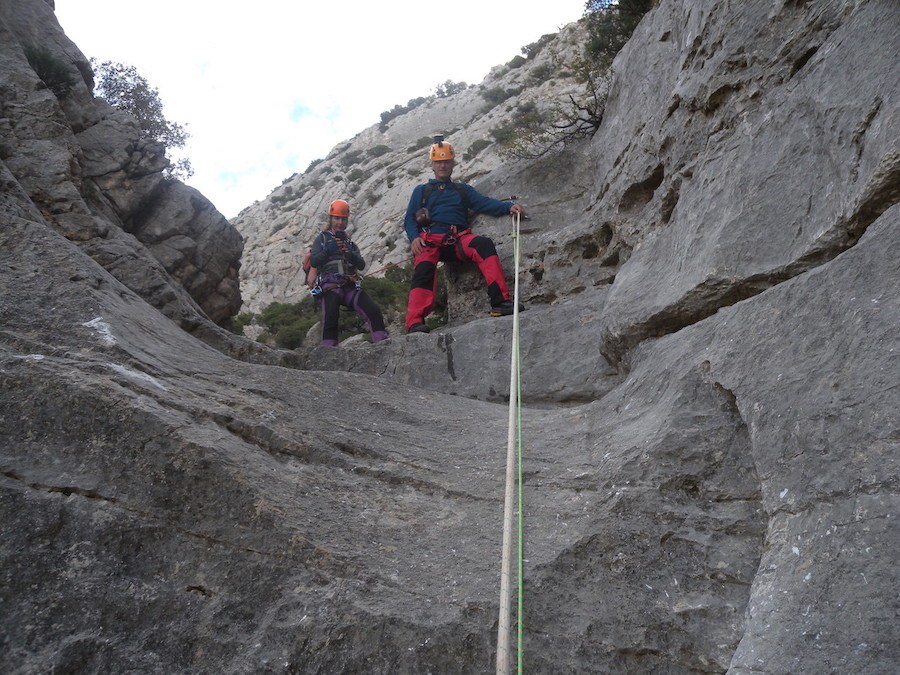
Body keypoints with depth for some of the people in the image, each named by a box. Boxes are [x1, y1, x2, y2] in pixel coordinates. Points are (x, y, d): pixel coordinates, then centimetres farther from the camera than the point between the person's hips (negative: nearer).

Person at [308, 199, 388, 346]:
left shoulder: (349, 242, 27)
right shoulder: (322, 238, 17)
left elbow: (362, 265, 11)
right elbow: (313, 262, 2)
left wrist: (349, 253, -7)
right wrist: (328, 250, -13)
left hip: (351, 285, 4)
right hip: (330, 285, -4)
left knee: (373, 311, -20)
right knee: (330, 315, -31)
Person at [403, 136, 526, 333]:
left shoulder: (463, 189, 30)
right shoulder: (421, 191, 27)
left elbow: (485, 203, 13)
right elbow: (410, 219, 17)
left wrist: (508, 206, -7)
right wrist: (414, 238, -6)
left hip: (458, 240, 1)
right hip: (430, 240, -1)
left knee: (483, 244, -32)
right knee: (424, 268, -34)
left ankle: (500, 302, -42)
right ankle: (415, 322, -49)